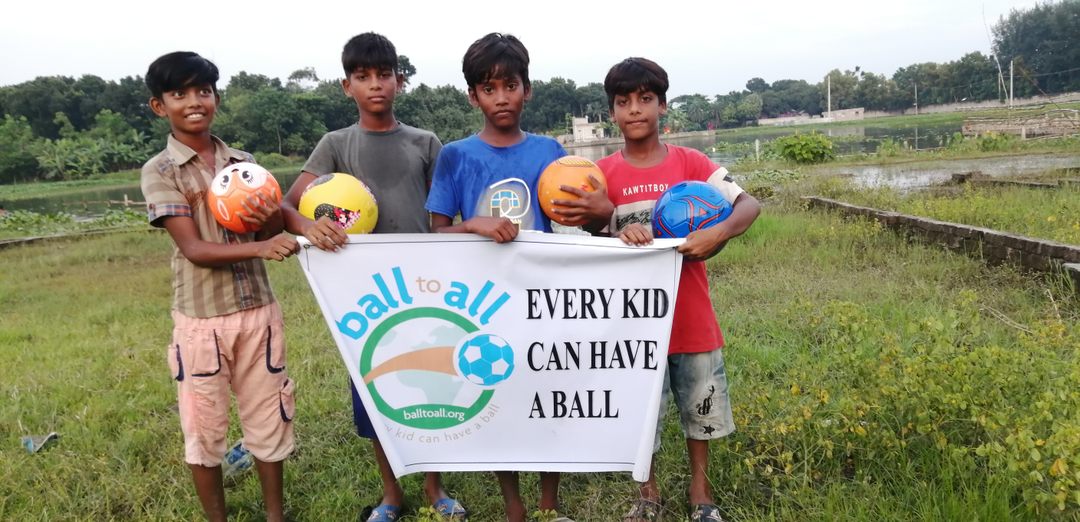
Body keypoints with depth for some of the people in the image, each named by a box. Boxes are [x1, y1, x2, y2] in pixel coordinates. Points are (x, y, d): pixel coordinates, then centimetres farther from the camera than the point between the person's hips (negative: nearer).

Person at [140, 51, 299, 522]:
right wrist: (260, 247, -32)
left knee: (269, 418, 13)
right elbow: (194, 249, -16)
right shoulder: (159, 171, -6)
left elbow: (273, 235, 11)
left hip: (258, 311, 4)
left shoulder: (243, 163, 6)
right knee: (204, 430, 10)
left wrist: (270, 218, -13)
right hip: (201, 319, -3)